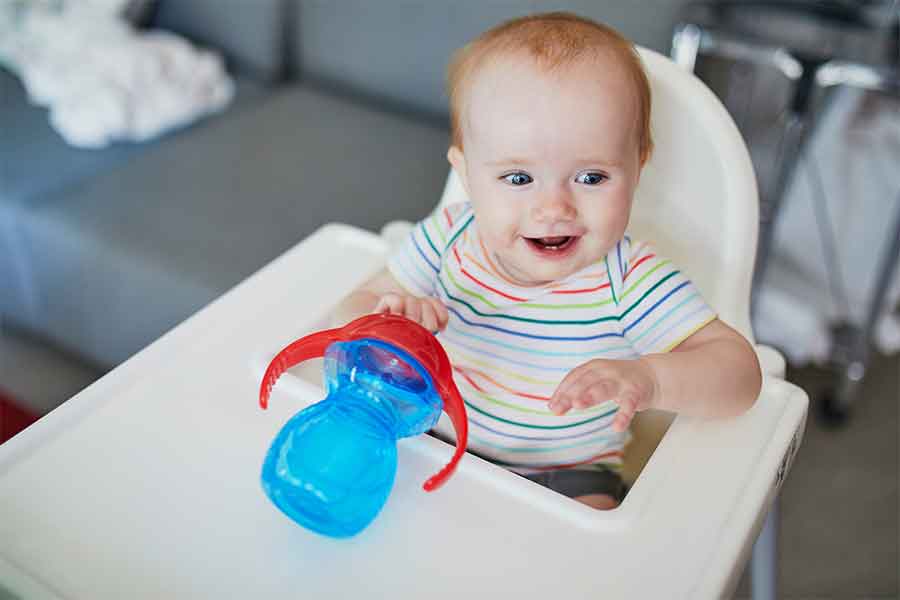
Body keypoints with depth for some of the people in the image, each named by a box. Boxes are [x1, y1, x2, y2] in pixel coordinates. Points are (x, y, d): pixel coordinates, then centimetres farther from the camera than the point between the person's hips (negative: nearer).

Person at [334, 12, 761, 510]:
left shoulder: (631, 280, -20)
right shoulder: (447, 238, -11)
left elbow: (740, 372, -20)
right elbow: (356, 307, -5)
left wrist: (648, 379, -41)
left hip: (565, 479, -1)